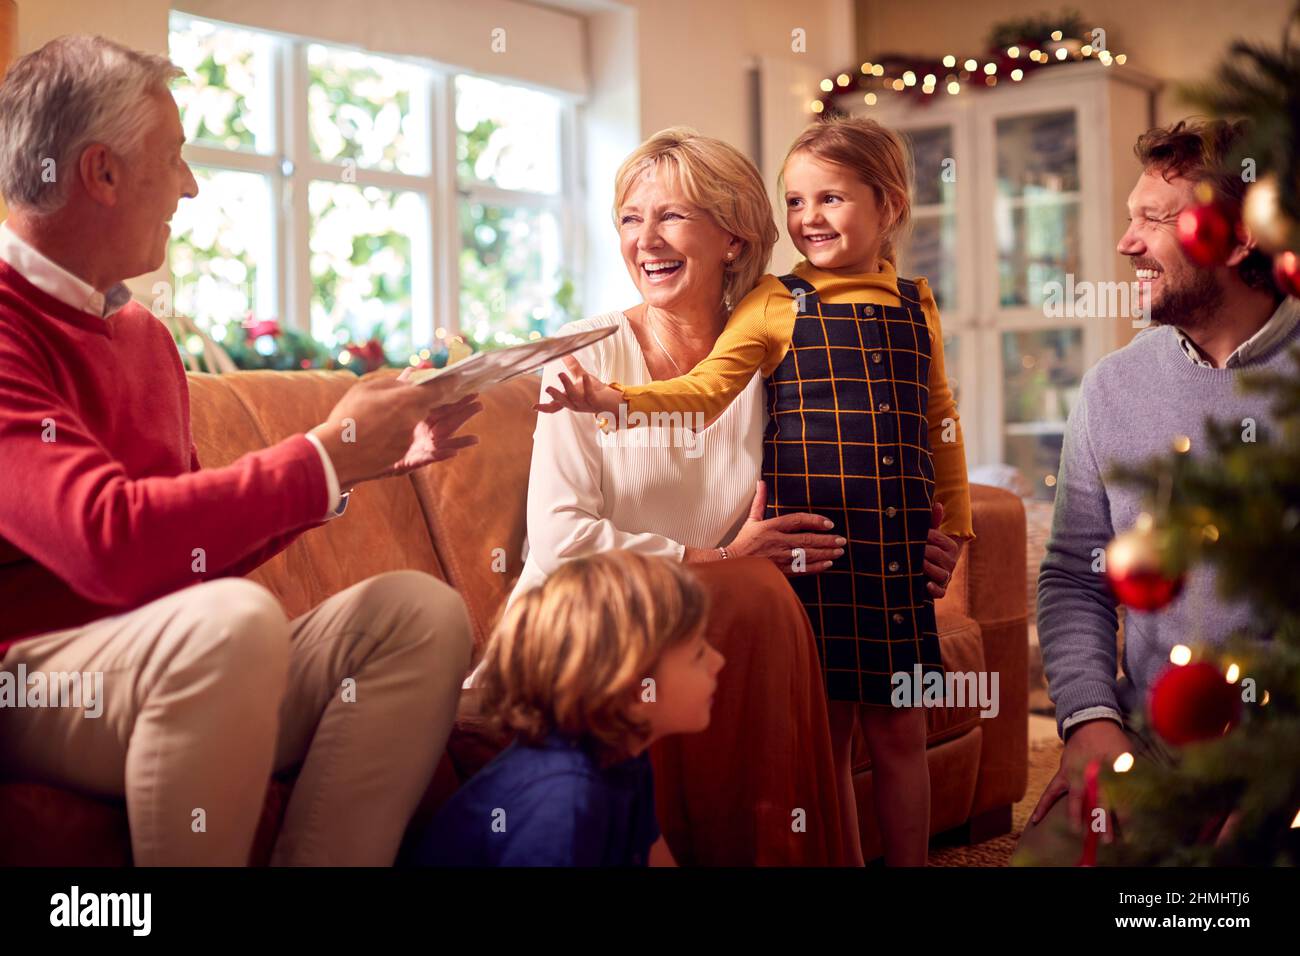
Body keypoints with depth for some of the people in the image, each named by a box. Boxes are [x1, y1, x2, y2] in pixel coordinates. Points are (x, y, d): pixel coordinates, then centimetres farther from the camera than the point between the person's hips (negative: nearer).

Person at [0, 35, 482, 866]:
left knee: (422, 609, -10)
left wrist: (370, 457, 9)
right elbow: (112, 542, -26)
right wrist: (326, 456, -16)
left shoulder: (144, 334, 15)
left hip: (169, 660, 8)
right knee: (236, 617, -35)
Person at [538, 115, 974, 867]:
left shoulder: (917, 305, 10)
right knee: (827, 731, 5)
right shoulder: (778, 305, -1)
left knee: (900, 731, 10)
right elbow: (705, 390, -12)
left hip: (900, 555, 3)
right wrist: (616, 399, -28)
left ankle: (910, 862, 25)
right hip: (812, 546, -3)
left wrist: (955, 525, 15)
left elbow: (941, 422, 17)